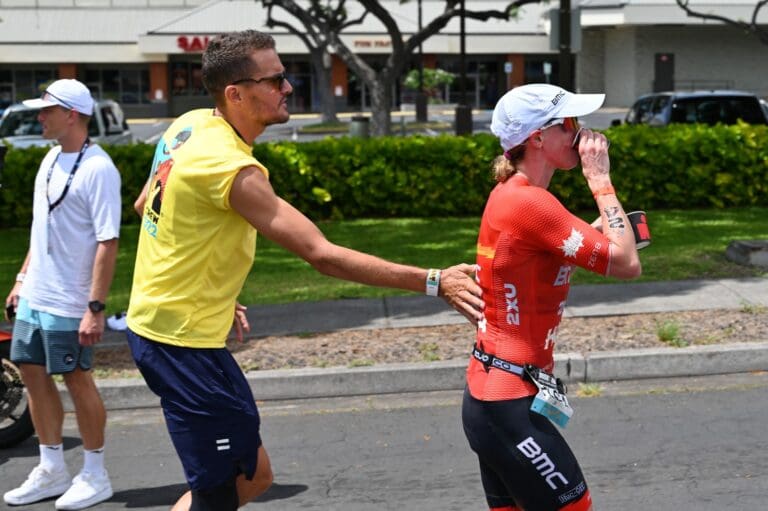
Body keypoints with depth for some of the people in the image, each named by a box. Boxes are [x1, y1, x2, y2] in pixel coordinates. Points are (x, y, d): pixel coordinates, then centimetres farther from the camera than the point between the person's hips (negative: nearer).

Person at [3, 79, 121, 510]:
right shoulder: (52, 159, 10)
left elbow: (108, 242, -20)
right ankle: (52, 470, 26)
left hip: (68, 303, -8)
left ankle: (95, 476, 16)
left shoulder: (97, 168, -16)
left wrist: (96, 308, -23)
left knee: (77, 379, 1)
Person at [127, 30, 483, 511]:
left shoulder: (191, 125, 4)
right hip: (182, 339, -9)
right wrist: (433, 282, -27)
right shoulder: (232, 167, -24)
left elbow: (146, 204, 17)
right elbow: (322, 255, -28)